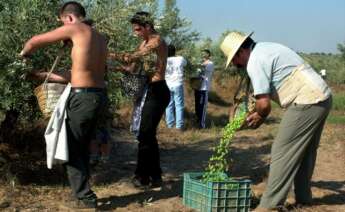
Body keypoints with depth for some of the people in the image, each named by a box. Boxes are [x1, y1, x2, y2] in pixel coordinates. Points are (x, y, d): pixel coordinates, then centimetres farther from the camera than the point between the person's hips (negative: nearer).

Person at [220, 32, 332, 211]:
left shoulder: (255, 61, -12)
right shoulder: (265, 48, 19)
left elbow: (264, 103, -13)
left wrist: (260, 116, 7)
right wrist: (258, 113, 18)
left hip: (306, 102, -10)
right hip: (322, 98, 10)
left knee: (282, 152, -5)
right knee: (305, 152, 18)